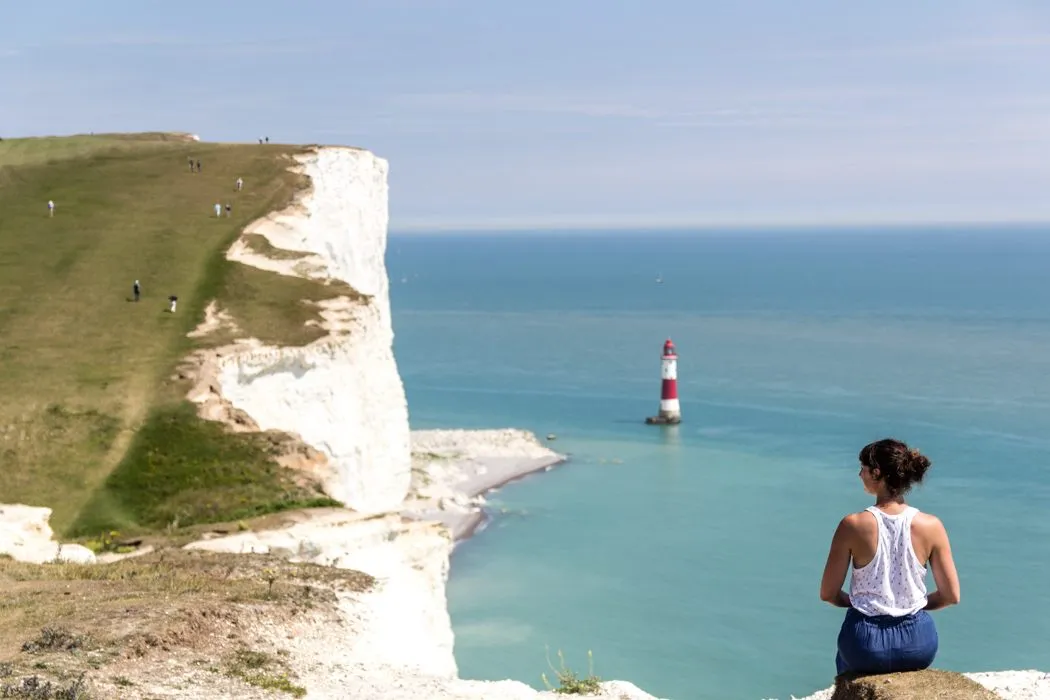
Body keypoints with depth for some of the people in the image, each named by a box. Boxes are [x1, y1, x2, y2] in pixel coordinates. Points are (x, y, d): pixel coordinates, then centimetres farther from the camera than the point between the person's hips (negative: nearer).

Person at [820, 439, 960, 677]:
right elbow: (951, 595, -3)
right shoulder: (931, 526, -10)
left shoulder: (853, 525, -16)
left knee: (845, 657, 36)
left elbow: (828, 594, -8)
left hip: (867, 648, -2)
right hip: (919, 646, 2)